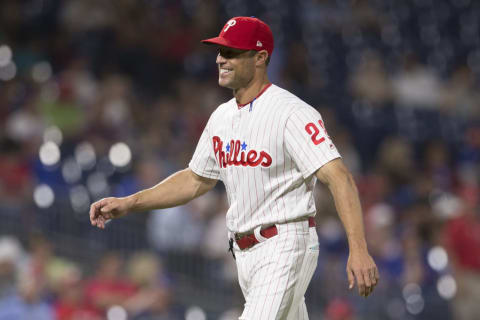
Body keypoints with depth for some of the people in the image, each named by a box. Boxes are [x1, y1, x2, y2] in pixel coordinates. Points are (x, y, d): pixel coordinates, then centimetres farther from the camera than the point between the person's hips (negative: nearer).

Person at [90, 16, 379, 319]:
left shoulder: (292, 112, -15)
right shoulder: (222, 117, 11)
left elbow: (339, 178, -23)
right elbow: (196, 180, 24)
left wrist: (358, 249, -34)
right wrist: (128, 203, 15)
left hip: (286, 248, -8)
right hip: (245, 254, 8)